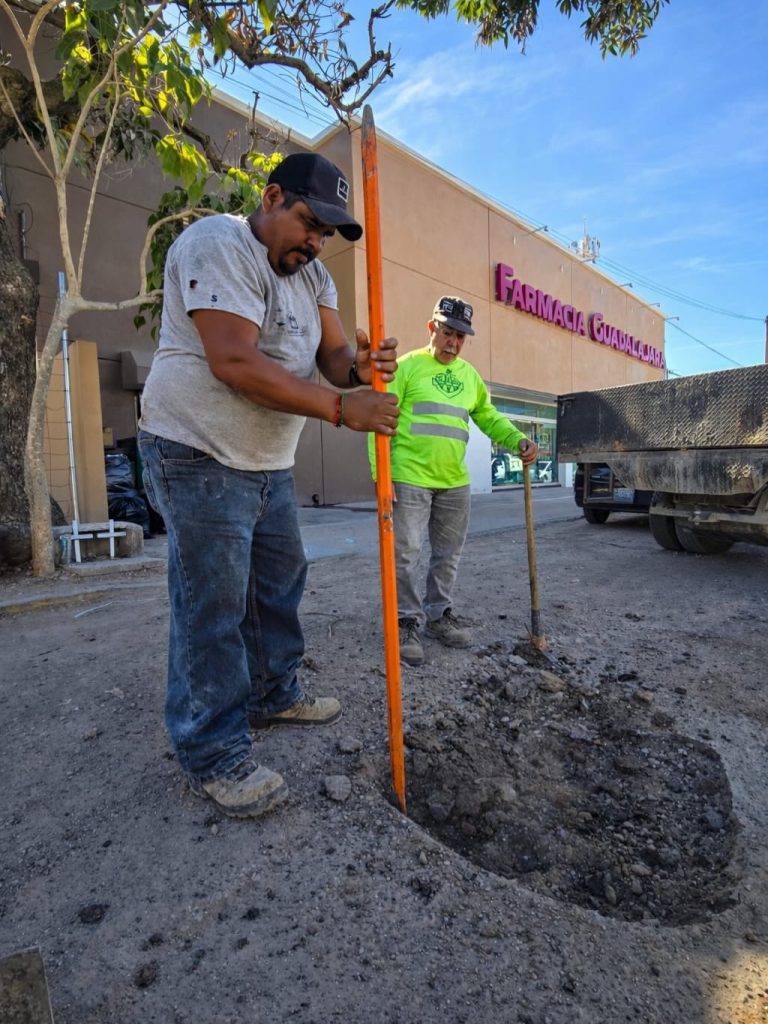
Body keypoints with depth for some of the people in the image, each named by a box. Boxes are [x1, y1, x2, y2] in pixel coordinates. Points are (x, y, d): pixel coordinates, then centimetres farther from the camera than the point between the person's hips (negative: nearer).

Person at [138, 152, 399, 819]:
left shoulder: (312, 274, 14)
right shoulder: (217, 245, -13)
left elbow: (331, 351, 4)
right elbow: (234, 362, -26)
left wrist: (359, 366, -21)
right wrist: (340, 408, -28)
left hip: (269, 464, 9)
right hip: (200, 461, -9)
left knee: (280, 583, 16)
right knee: (212, 610, -4)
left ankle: (272, 696, 35)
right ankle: (214, 758, 11)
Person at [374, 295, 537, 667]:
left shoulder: (470, 375, 14)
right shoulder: (407, 366, -3)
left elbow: (490, 417, 18)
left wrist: (518, 440, -1)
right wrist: (380, 472, -14)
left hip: (455, 482, 6)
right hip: (410, 478, -5)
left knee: (447, 556, 13)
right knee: (406, 555, -3)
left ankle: (438, 614, 29)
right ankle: (408, 622, 12)